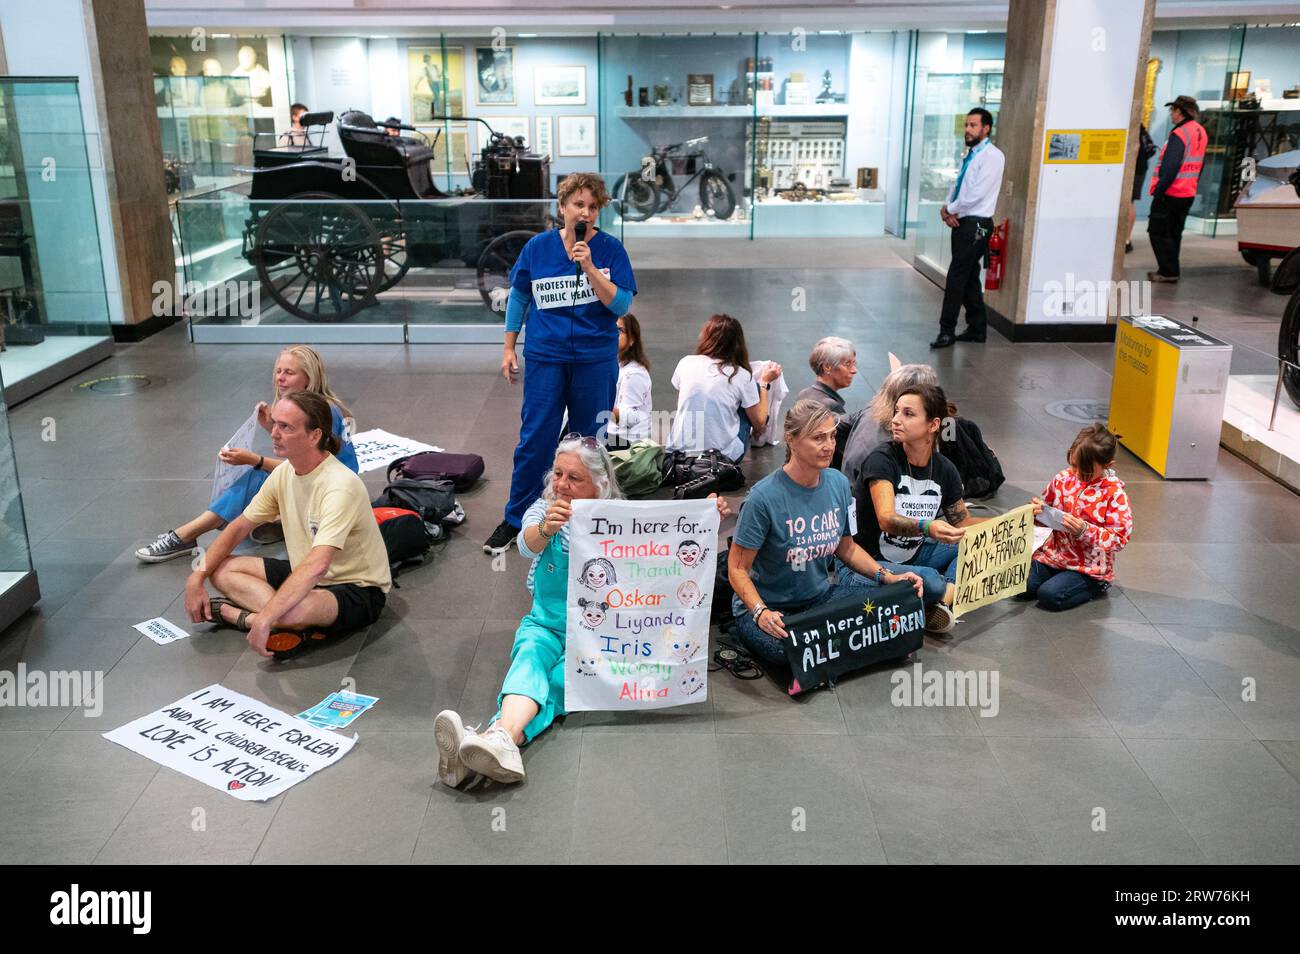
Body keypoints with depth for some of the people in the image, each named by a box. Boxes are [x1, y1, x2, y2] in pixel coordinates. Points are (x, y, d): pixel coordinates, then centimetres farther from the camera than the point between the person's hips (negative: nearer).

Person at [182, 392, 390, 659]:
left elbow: (317, 566, -38)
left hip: (360, 590, -9)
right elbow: (240, 527, 8)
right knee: (221, 570, -3)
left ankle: (230, 614, -9)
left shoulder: (340, 486, -29)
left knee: (290, 610, -39)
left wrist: (265, 619, -40)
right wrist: (197, 577, -2)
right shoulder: (284, 472, -2)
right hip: (304, 575, 9)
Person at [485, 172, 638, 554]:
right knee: (534, 439, 1)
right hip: (546, 356, 0)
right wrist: (509, 348, 8)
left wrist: (589, 268, -22)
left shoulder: (610, 249, -5)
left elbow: (621, 305, -12)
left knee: (591, 440, 10)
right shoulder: (538, 246, -1)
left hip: (596, 360, 0)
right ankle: (515, 519, 14)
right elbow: (519, 297, 9)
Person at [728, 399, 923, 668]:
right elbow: (737, 569, -15)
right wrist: (761, 613, -31)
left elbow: (846, 547, 12)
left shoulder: (838, 483, -1)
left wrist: (887, 577, -2)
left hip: (819, 596, 6)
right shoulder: (764, 497, -20)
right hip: (769, 605, -6)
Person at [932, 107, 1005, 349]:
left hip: (976, 224, -9)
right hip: (961, 222, 9)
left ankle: (947, 331, -6)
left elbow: (977, 193, -19)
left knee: (957, 277, -10)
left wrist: (951, 209, -10)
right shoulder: (969, 155, 15)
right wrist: (946, 208, -3)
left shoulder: (992, 156, -11)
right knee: (968, 277, 12)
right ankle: (977, 328, 21)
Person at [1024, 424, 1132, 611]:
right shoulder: (1063, 478, -2)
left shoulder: (1115, 493, -15)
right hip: (1054, 554, 5)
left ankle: (1095, 586, 4)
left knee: (1049, 595, -23)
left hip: (1089, 567, -5)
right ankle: (1065, 579, 13)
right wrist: (1038, 511, -10)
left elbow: (1119, 539, -15)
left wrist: (1085, 531, -29)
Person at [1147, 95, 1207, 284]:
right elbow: (1199, 164, 16)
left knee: (1158, 232, -3)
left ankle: (1168, 271, -4)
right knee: (1174, 233, 17)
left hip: (1171, 194, -9)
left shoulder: (1179, 134, -19)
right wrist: (1193, 185, 21)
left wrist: (1159, 191, -22)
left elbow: (1170, 167, -25)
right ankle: (1169, 269, 23)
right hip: (1188, 194, 9)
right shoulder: (1200, 132, 11)